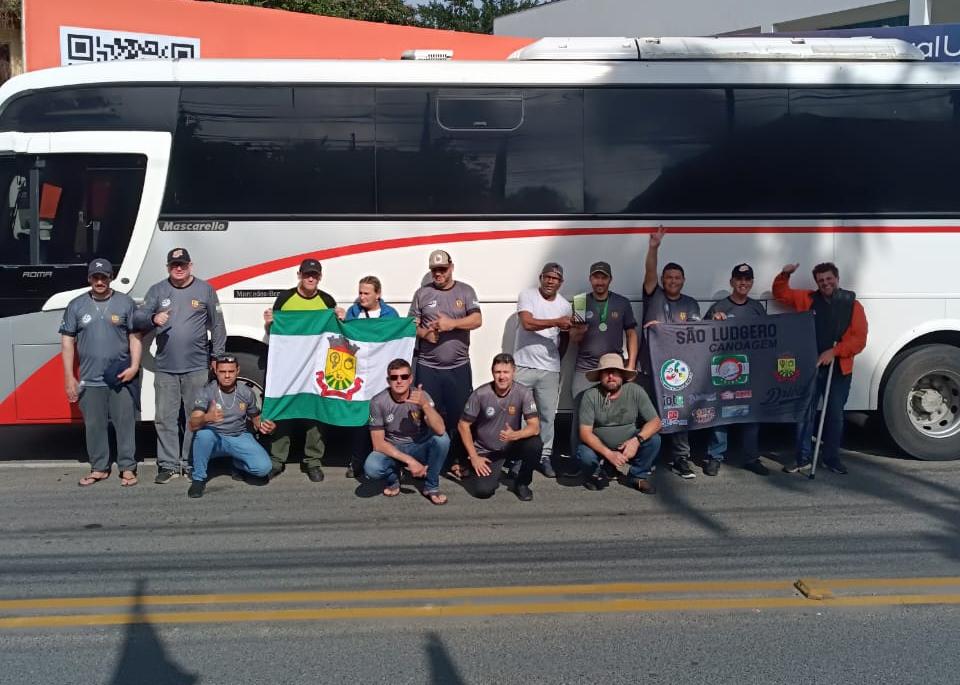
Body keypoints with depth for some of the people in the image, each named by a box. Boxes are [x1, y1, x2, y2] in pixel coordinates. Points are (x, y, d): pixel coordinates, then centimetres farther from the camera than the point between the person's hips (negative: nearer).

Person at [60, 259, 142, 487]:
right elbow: (67, 341, 6)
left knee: (125, 423, 2)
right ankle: (98, 468, 19)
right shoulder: (76, 305, 5)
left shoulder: (126, 303, 3)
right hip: (89, 380, 1)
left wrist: (134, 366, -8)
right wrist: (69, 378, 2)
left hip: (121, 378, -1)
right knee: (94, 425, 8)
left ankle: (127, 468, 11)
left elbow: (135, 337, 4)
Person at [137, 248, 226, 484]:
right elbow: (139, 318, 4)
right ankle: (168, 464, 9)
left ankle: (191, 463, 14)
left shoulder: (205, 290, 4)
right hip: (165, 369, 1)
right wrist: (153, 319, -19)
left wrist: (217, 356, 3)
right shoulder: (156, 291, 7)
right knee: (165, 418, 2)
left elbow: (217, 326, 6)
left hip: (197, 367, -1)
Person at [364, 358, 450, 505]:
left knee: (442, 439, -30)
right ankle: (393, 479, 5)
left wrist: (425, 405, -45)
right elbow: (378, 443, -17)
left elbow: (440, 430, -29)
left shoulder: (422, 396, -16)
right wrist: (409, 461, -25)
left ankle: (431, 487, -7)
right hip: (391, 450, -1)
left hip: (419, 448, 1)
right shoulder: (378, 402, -17)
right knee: (371, 467, -33)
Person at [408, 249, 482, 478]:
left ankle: (457, 461, 11)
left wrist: (452, 323, -20)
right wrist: (424, 333, -14)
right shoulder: (422, 293, 6)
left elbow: (477, 320, -6)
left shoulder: (465, 291, 5)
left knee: (460, 415, 2)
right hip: (427, 367, 0)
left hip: (459, 367, 0)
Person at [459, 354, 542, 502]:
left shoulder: (523, 393, -15)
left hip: (512, 445, 1)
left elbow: (535, 427, -20)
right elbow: (463, 425, -8)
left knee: (535, 444, -30)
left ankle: (521, 483, -2)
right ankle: (493, 473, 16)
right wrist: (474, 457, -12)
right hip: (486, 451, -1)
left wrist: (515, 435, -40)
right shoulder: (480, 394, -17)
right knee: (483, 490, -22)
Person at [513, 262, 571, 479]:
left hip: (550, 370, 3)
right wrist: (557, 321, -23)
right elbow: (528, 323, -20)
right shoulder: (527, 296, -4)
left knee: (548, 415, 6)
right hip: (523, 366, -3)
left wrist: (557, 359, 13)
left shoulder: (565, 305, 7)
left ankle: (545, 457, 15)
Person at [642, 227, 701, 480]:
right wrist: (654, 247, -24)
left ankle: (681, 459, 5)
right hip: (651, 366, -1)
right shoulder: (654, 296, 8)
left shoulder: (691, 304, 11)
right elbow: (650, 273, -9)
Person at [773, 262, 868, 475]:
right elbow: (781, 294, 15)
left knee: (835, 416, 10)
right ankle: (803, 458, 11)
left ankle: (831, 458, 22)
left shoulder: (852, 304, -1)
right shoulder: (808, 299, 5)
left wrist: (834, 351, -18)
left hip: (839, 369, -1)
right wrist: (784, 275, -5)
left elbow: (860, 339, -7)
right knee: (805, 414, 2)